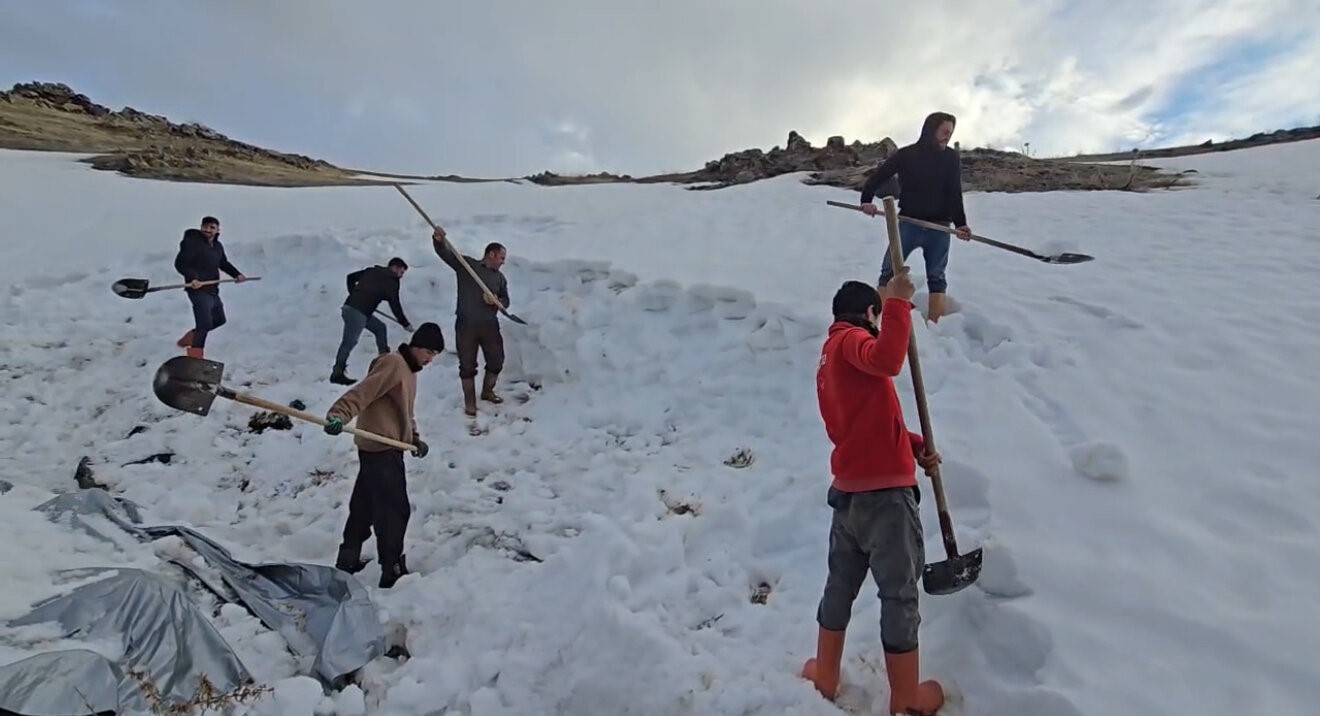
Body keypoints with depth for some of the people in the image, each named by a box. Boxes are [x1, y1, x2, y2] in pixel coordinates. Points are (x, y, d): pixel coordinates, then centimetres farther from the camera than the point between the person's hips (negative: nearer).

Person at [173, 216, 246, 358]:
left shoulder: (217, 246, 12)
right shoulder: (192, 242, -13)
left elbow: (224, 263, 25)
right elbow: (180, 263, -16)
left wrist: (236, 274, 9)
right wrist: (192, 277, -30)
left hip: (212, 290, 9)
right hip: (198, 290, -9)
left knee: (219, 320, 22)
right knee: (205, 323, -14)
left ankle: (188, 339, 38)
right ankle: (195, 356, -4)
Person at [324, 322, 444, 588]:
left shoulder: (409, 369, 16)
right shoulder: (393, 364, -15)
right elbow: (361, 393, -27)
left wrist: (414, 437, 12)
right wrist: (339, 415, -40)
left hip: (383, 448, 10)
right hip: (381, 449, -10)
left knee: (364, 507, 19)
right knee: (394, 510, -4)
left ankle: (348, 561, 33)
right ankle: (392, 572, 5)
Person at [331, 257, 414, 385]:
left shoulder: (371, 271, 19)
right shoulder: (391, 281, -2)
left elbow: (350, 277, 22)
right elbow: (394, 304, -3)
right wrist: (405, 324, 7)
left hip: (350, 306, 9)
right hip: (357, 311, -9)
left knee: (380, 328, 20)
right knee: (350, 341, -11)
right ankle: (337, 373, -12)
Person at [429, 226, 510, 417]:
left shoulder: (500, 278, 14)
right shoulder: (466, 264, 1)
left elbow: (505, 301, 12)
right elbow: (444, 253, -8)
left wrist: (496, 301, -11)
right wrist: (438, 240, -30)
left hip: (490, 325, 5)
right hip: (466, 324, -5)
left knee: (496, 361, 11)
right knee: (467, 365, 1)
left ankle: (487, 392, 35)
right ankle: (470, 402, 13)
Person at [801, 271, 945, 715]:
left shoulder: (831, 357, 19)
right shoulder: (850, 340, -8)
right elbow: (887, 361, -33)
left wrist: (916, 445, 8)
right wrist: (898, 302, -24)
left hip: (849, 492, 9)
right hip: (885, 494, -8)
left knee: (841, 584, 20)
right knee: (900, 595, 5)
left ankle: (825, 677, 34)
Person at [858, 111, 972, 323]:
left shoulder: (952, 158, 1)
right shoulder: (907, 154, -3)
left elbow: (955, 195, -1)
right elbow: (878, 176, 0)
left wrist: (960, 224, -13)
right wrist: (867, 200, -14)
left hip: (939, 227, 1)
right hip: (909, 223, -1)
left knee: (936, 277, 4)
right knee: (889, 272, -1)